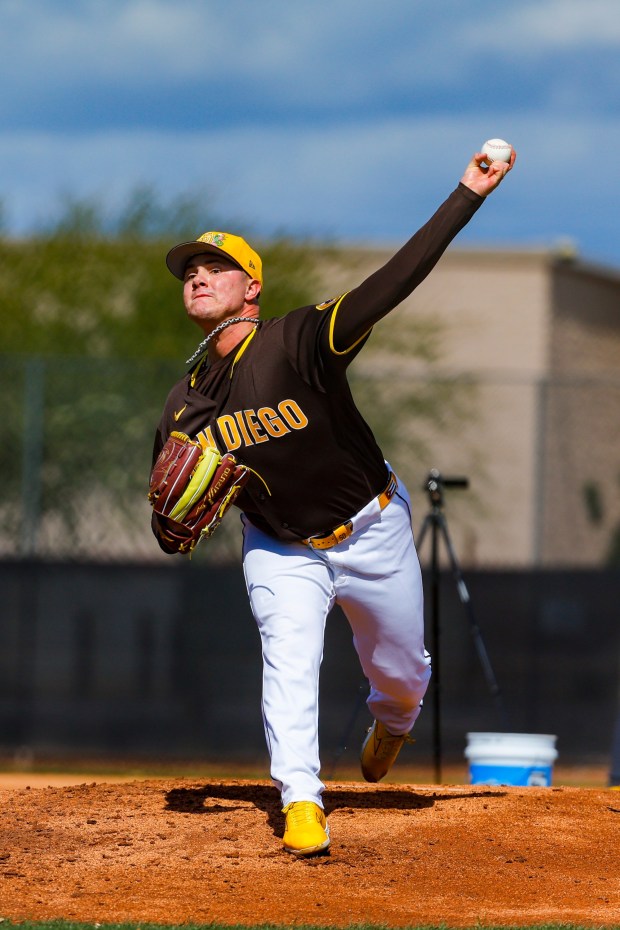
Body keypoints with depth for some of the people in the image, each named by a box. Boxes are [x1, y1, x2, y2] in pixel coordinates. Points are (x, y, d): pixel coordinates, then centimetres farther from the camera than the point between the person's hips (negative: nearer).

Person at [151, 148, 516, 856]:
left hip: (372, 530, -2)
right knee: (288, 659, -21)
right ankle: (301, 803, -17)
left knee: (402, 672, 12)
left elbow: (395, 282, -34)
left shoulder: (298, 341, -24)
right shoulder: (184, 406, -9)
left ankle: (390, 721, 47)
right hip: (280, 549, 2)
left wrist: (468, 194, -42)